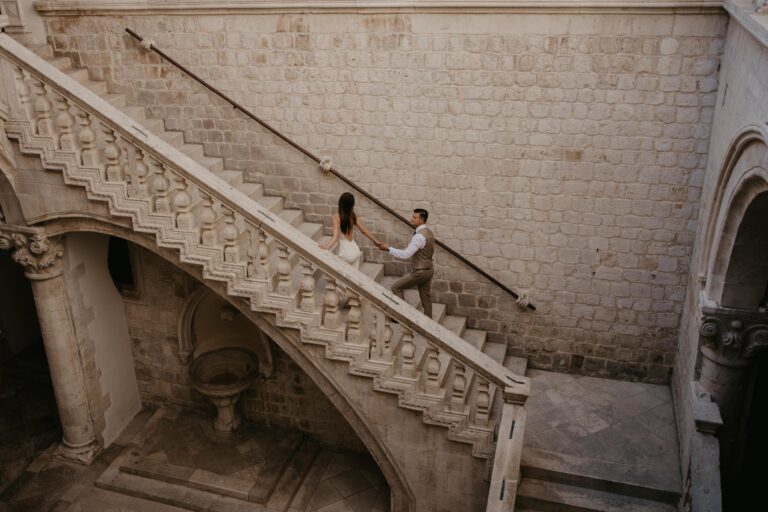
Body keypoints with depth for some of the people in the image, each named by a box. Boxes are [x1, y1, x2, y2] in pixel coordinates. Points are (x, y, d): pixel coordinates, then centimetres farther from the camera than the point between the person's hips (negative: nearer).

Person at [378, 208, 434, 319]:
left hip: (419, 272, -9)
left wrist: (388, 249, -23)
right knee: (426, 297, 15)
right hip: (428, 269, 9)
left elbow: (406, 254, -29)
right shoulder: (428, 232, 7)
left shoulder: (419, 236, -24)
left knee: (396, 287, 2)